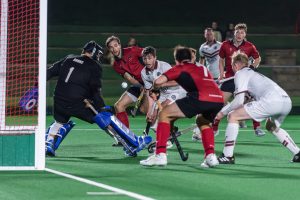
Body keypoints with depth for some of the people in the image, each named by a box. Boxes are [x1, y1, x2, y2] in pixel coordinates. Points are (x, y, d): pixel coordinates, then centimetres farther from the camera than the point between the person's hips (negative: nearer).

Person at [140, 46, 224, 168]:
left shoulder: (180, 68, 17)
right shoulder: (202, 68, 34)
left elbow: (158, 81, 6)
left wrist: (154, 88, 29)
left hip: (201, 97, -6)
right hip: (219, 98, 6)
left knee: (164, 115, 8)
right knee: (202, 121, 36)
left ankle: (160, 155, 0)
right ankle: (210, 156, 19)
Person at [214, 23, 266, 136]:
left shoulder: (249, 47, -3)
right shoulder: (225, 45, -1)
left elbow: (257, 59, 12)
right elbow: (221, 60, 11)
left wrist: (252, 67, -5)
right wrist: (221, 74, 0)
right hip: (229, 78, 0)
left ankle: (257, 128, 3)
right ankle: (214, 128, 7)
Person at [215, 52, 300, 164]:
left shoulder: (240, 74, 10)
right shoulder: (252, 73, 34)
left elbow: (238, 102, 1)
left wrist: (223, 112, 14)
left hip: (271, 100, -9)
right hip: (287, 101, 9)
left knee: (233, 116, 0)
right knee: (272, 127, 38)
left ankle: (227, 156, -4)